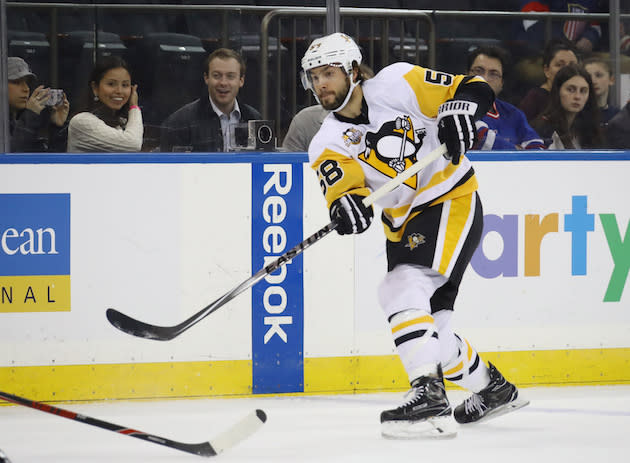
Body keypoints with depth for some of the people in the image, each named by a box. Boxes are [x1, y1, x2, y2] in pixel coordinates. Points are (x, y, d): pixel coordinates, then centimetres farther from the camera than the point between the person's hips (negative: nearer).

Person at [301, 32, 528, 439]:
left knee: (403, 289, -26)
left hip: (452, 204, -7)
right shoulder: (328, 143, 0)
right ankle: (493, 389, 34)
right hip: (404, 225, 7)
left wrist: (458, 111, -30)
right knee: (427, 326, 9)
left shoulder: (395, 84, -11)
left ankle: (431, 399, -32)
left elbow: (474, 89, -8)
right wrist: (345, 203, -42)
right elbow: (340, 181, -19)